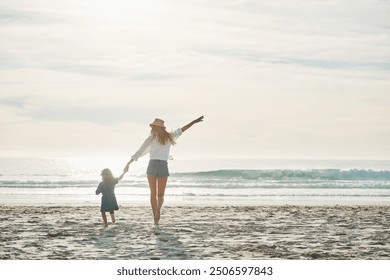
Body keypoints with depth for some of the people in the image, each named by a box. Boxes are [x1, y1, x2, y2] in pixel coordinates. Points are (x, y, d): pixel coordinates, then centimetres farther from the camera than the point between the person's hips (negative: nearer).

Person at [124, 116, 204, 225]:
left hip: (152, 165, -1)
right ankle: (158, 209, -26)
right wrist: (194, 122, 30)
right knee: (160, 194, 7)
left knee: (153, 193, 7)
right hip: (163, 166, 1)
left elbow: (139, 152, 0)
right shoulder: (169, 137, 7)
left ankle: (156, 219, 1)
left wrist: (128, 164, 4)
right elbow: (181, 130, 18)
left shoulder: (151, 139, 1)